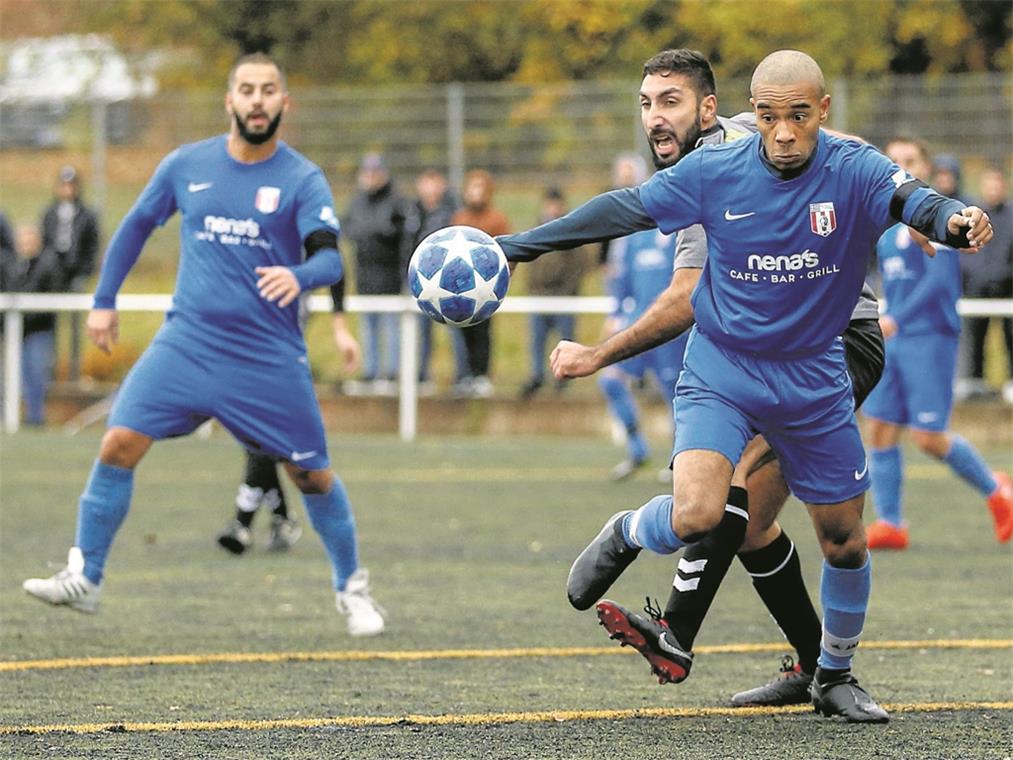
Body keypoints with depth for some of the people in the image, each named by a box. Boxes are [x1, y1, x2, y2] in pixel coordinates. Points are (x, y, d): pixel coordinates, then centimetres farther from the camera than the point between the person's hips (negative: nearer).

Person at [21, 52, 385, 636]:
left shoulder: (303, 180, -4)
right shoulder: (186, 165, 4)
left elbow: (330, 258, -17)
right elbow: (137, 225, 19)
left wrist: (298, 276, -39)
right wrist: (104, 300, 16)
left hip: (270, 356, -2)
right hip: (188, 341, 2)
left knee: (311, 474, 1)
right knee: (120, 443, -12)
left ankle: (352, 588, 22)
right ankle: (85, 578, -1)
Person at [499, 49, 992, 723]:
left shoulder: (856, 172, -15)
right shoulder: (714, 173, -11)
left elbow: (915, 201, -34)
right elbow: (623, 209, 1)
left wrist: (956, 219, -58)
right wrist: (515, 246, 4)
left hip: (814, 383, 1)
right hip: (720, 372, -1)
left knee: (845, 543, 9)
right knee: (696, 516, -24)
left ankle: (836, 678, 33)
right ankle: (625, 536, 11)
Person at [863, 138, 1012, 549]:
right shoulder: (886, 225, 14)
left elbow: (939, 279, -21)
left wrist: (896, 319, -31)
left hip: (930, 337, -7)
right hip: (893, 340, 7)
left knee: (929, 437, -9)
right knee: (880, 430, 0)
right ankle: (889, 523, 4)